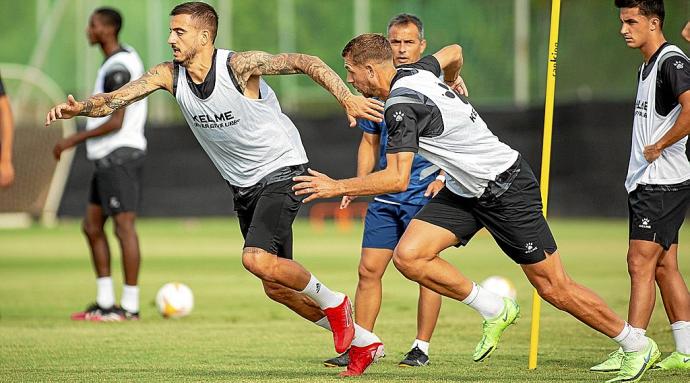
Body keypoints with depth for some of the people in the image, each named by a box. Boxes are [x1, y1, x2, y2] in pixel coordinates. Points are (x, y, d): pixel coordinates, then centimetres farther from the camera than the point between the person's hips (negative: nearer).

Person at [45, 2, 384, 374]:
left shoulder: (239, 65, -21)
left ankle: (331, 302, 0)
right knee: (275, 286, 9)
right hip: (242, 185, 7)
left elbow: (305, 62, -20)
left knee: (257, 259, -27)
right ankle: (362, 340, 25)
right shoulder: (169, 75, -6)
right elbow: (115, 99, -12)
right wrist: (81, 107, -33)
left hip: (281, 171, -7)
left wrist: (347, 98, -31)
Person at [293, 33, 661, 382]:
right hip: (464, 191, 9)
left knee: (554, 287, -3)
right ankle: (494, 311, 5)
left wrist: (337, 186, -20)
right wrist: (451, 84, 43)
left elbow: (397, 179, -29)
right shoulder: (413, 71, 1)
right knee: (407, 255, -8)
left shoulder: (401, 105, -24)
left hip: (507, 188, -9)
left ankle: (637, 345, 13)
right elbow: (453, 52, 22)